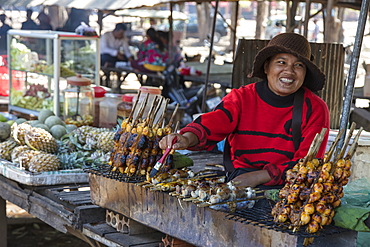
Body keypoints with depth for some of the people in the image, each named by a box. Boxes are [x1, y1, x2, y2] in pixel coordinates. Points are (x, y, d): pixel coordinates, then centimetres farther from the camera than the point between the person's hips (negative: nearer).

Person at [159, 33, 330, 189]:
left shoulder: (315, 108, 1)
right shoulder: (243, 97, 4)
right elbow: (211, 124, -14)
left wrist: (259, 176, -18)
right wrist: (187, 139, -38)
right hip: (237, 181, 2)